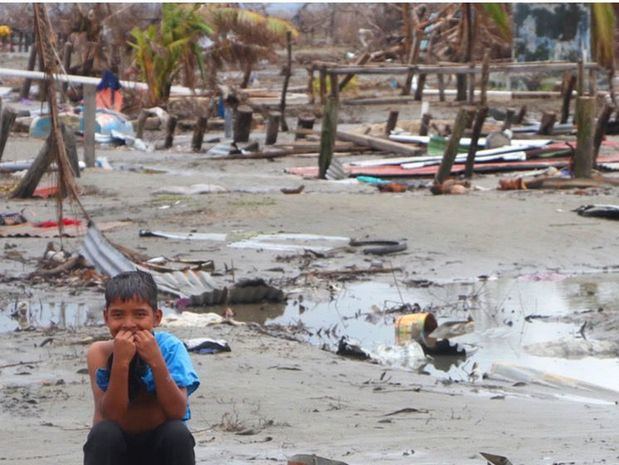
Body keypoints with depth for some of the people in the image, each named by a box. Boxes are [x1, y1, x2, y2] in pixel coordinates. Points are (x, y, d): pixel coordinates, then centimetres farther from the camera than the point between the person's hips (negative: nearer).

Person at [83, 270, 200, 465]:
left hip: (161, 447, 0)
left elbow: (177, 412, -23)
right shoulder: (100, 353, -14)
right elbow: (111, 416, -22)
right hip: (117, 448, 0)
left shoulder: (169, 347, -14)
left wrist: (156, 361, -32)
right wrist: (120, 363, -33)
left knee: (178, 432, -30)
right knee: (103, 433, -31)